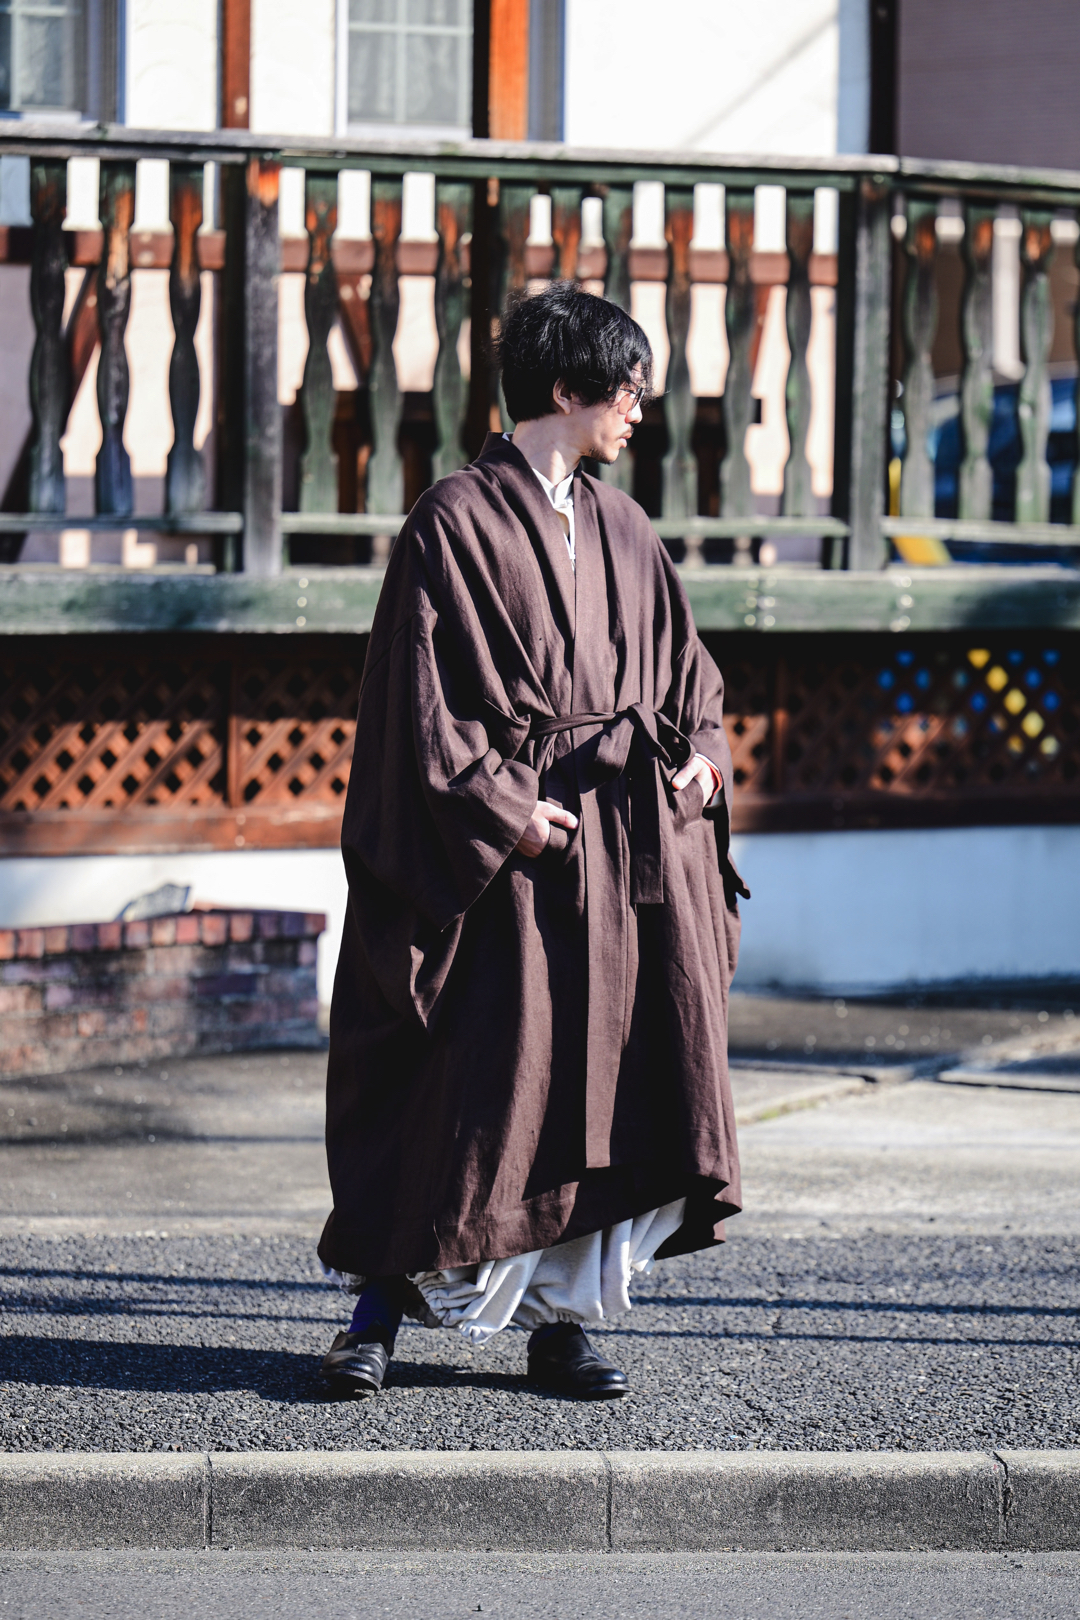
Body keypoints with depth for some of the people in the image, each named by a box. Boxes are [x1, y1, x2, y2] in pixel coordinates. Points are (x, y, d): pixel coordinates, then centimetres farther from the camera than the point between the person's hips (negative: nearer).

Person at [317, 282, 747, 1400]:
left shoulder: (623, 531, 15)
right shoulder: (456, 522, -5)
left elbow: (684, 668, 20)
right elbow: (424, 695, -9)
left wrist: (700, 752, 1)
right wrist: (504, 809, -16)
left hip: (630, 836, 6)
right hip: (508, 839, -6)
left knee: (604, 1082, 4)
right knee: (486, 1078, -8)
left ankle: (560, 1319, 10)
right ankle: (381, 1305, 2)